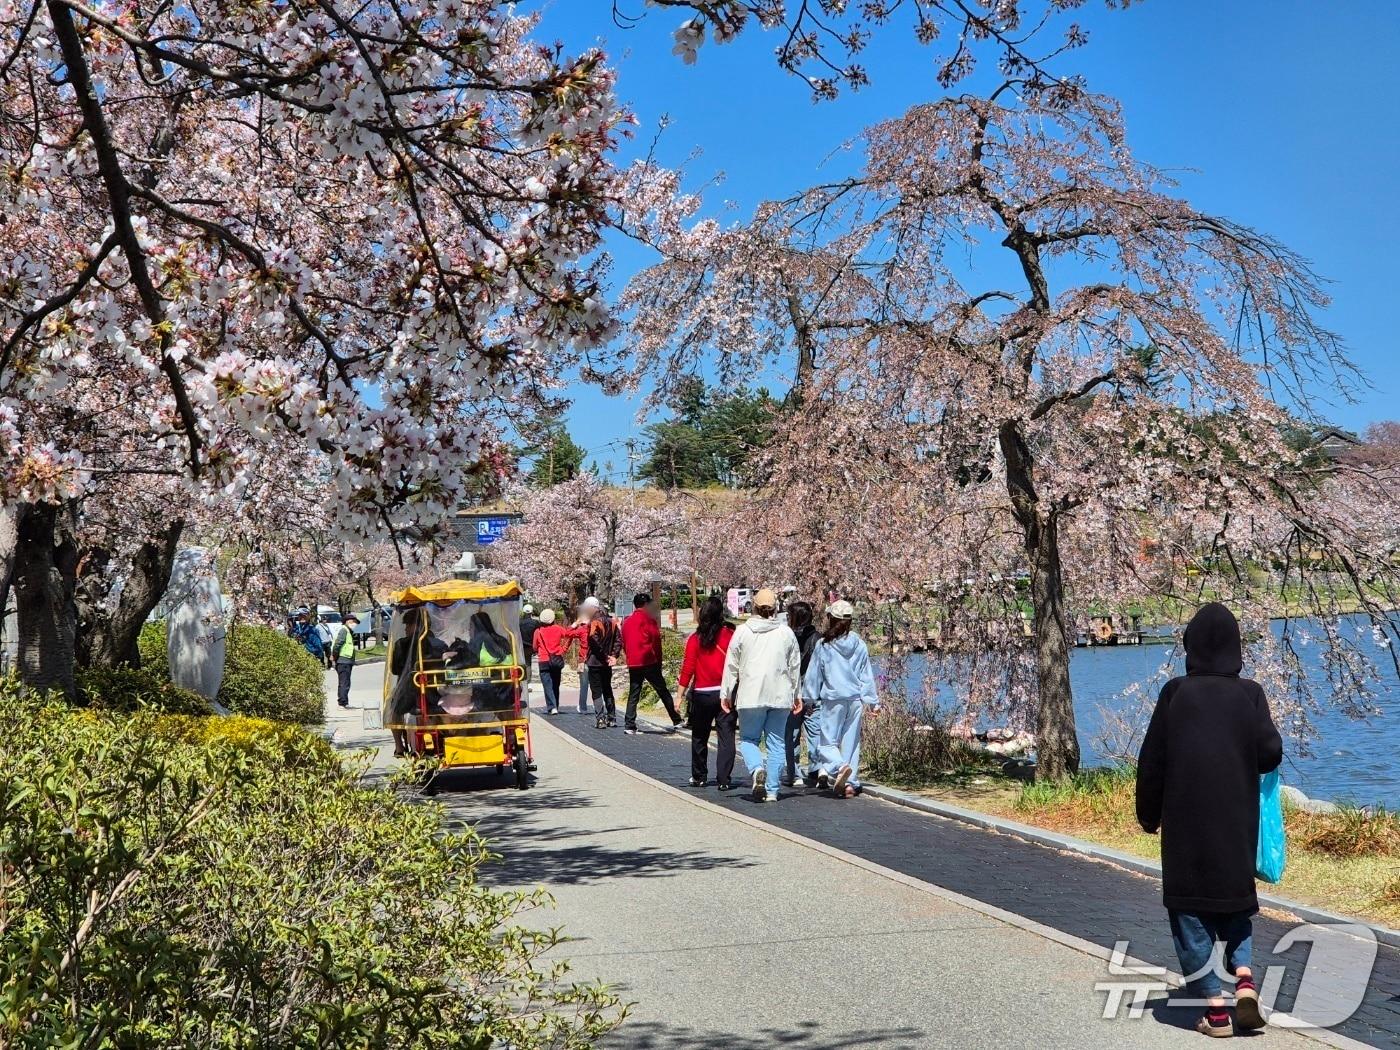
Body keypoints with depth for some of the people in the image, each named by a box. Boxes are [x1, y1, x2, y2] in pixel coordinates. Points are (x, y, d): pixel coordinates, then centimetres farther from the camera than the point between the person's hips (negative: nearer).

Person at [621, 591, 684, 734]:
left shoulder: (626, 622, 9)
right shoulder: (649, 620, -7)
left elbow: (624, 644, 13)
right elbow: (656, 643, -5)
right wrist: (659, 662, 5)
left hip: (632, 664, 4)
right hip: (649, 662, -4)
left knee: (633, 695, 8)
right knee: (663, 692, 3)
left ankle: (629, 725, 0)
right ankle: (676, 721, 5)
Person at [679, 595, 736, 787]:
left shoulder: (695, 639, -4)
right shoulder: (730, 635, -6)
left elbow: (688, 669, -5)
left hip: (702, 694, 1)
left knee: (699, 737, 16)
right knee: (726, 737, 2)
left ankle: (699, 777, 24)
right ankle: (724, 780, -2)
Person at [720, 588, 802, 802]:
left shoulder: (742, 631, -2)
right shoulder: (786, 632, 3)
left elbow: (731, 665, 2)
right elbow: (795, 667, 9)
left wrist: (726, 694, 10)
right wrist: (797, 695, 19)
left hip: (750, 696, -2)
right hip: (780, 696, 2)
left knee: (748, 739, 11)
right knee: (775, 743, 8)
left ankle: (757, 768, -18)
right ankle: (771, 790, 5)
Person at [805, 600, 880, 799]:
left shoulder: (823, 645, -5)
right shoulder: (859, 645, 5)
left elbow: (813, 675, 1)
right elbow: (867, 675, 9)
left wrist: (811, 698, 11)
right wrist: (873, 701, 13)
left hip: (833, 699, -4)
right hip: (856, 699, 4)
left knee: (828, 741, 1)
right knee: (851, 742, 10)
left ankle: (838, 767, -26)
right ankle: (850, 783, 8)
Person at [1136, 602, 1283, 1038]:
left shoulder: (1176, 693, -6)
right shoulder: (1250, 694, -3)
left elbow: (1152, 762, -4)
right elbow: (1271, 753, -9)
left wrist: (1148, 815, 9)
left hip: (1186, 824, -2)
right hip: (1237, 824, 2)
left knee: (1190, 910, 6)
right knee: (1235, 901, 21)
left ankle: (1215, 1008, 2)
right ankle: (1245, 980, 1)